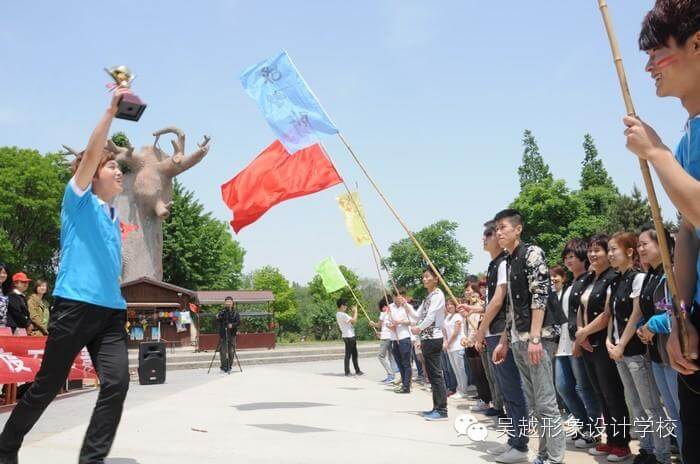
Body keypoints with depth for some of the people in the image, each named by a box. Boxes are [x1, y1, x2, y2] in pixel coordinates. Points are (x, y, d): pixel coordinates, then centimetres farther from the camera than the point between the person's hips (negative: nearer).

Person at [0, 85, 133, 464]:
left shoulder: (115, 219, 20)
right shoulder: (79, 200, 3)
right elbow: (91, 154, -12)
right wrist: (111, 110, -15)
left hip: (111, 310, 6)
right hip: (75, 305, -5)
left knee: (117, 383, -11)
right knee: (46, 386, 4)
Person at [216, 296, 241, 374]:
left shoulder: (235, 313, 5)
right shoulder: (222, 312, 4)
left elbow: (238, 322, -4)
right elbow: (218, 322, -3)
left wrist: (232, 325, -22)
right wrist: (218, 318, -24)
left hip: (232, 335, 0)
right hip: (223, 335, 0)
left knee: (231, 351, 2)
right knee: (223, 351, -2)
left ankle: (229, 367, 13)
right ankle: (224, 367, 7)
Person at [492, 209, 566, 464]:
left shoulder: (532, 252, -5)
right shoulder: (508, 262, 19)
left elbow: (540, 295, -14)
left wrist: (535, 338, -21)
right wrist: (504, 341, 20)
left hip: (536, 337, -9)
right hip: (518, 339, 9)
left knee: (545, 403, -7)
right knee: (533, 403, 12)